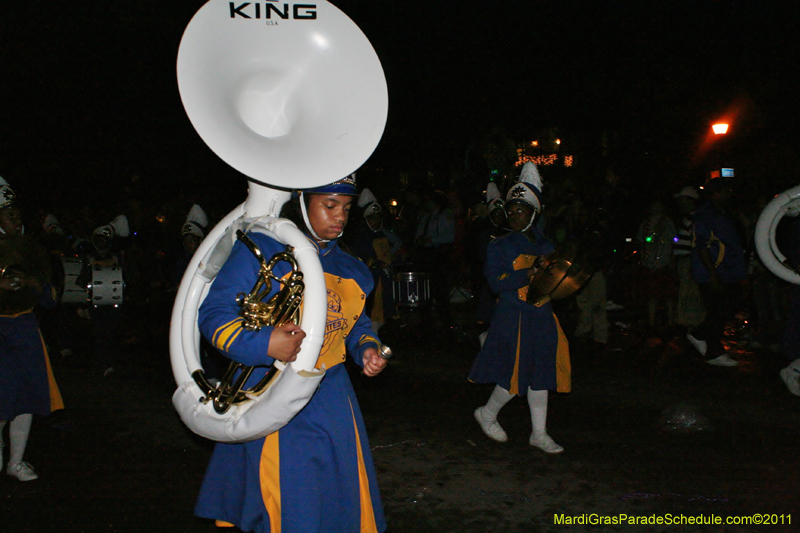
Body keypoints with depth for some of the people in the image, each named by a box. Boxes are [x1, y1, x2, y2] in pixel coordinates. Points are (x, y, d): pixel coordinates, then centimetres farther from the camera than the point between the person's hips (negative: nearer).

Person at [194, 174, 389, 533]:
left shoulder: (348, 267, 11)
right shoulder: (259, 250, -9)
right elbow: (213, 314, -13)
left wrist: (366, 349, 1)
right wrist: (264, 344, -28)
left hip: (333, 400, 6)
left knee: (345, 496, 15)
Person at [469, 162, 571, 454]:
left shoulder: (546, 245, 12)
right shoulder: (500, 246, -4)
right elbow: (496, 283, -15)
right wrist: (530, 273, -22)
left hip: (542, 316, 5)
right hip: (514, 317, -5)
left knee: (540, 375, 9)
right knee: (516, 375, -3)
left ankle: (539, 433, 20)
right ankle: (487, 414, 22)